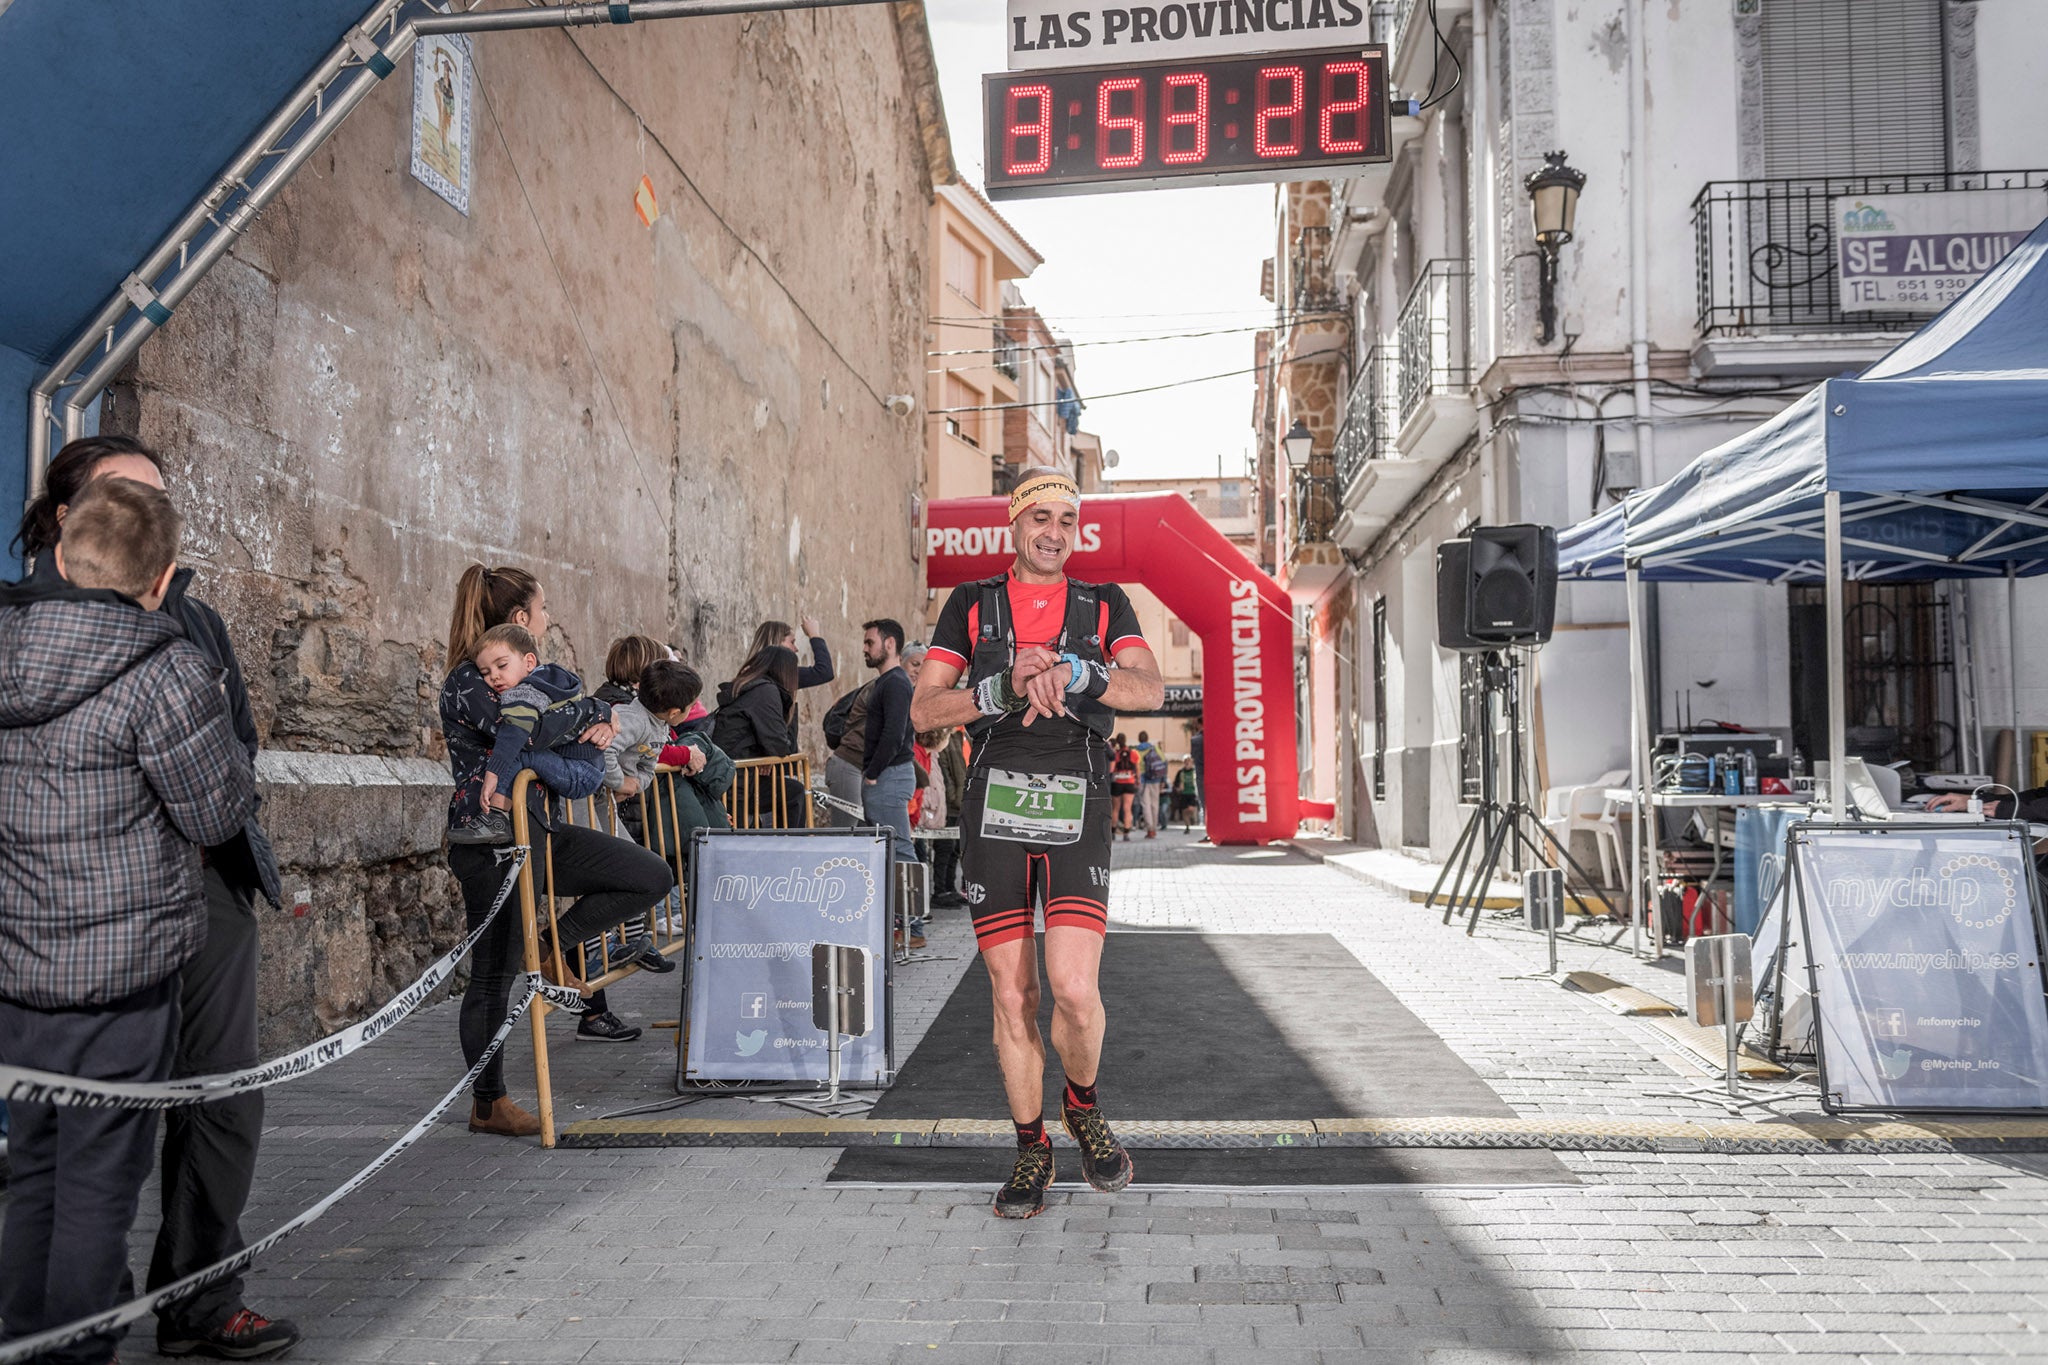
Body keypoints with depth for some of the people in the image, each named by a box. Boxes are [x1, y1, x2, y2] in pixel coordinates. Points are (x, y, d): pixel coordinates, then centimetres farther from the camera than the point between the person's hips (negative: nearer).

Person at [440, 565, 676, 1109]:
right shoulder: (466, 682, -12)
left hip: (536, 828, 8)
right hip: (490, 841, -8)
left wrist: (602, 727, -9)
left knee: (653, 875, -1)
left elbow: (576, 732, 14)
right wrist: (589, 717, -11)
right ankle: (487, 1105, 16)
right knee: (495, 975, 1)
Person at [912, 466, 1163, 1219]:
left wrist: (1070, 672, -26)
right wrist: (1006, 687, -16)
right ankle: (1031, 1150, 20)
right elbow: (924, 710, 1)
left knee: (1074, 989, -13)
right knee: (1012, 995, 3)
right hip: (994, 815, 1)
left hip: (1076, 814, -1)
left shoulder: (1105, 606, 10)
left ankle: (1084, 1108, 18)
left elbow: (1150, 689, -8)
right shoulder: (971, 605, 10)